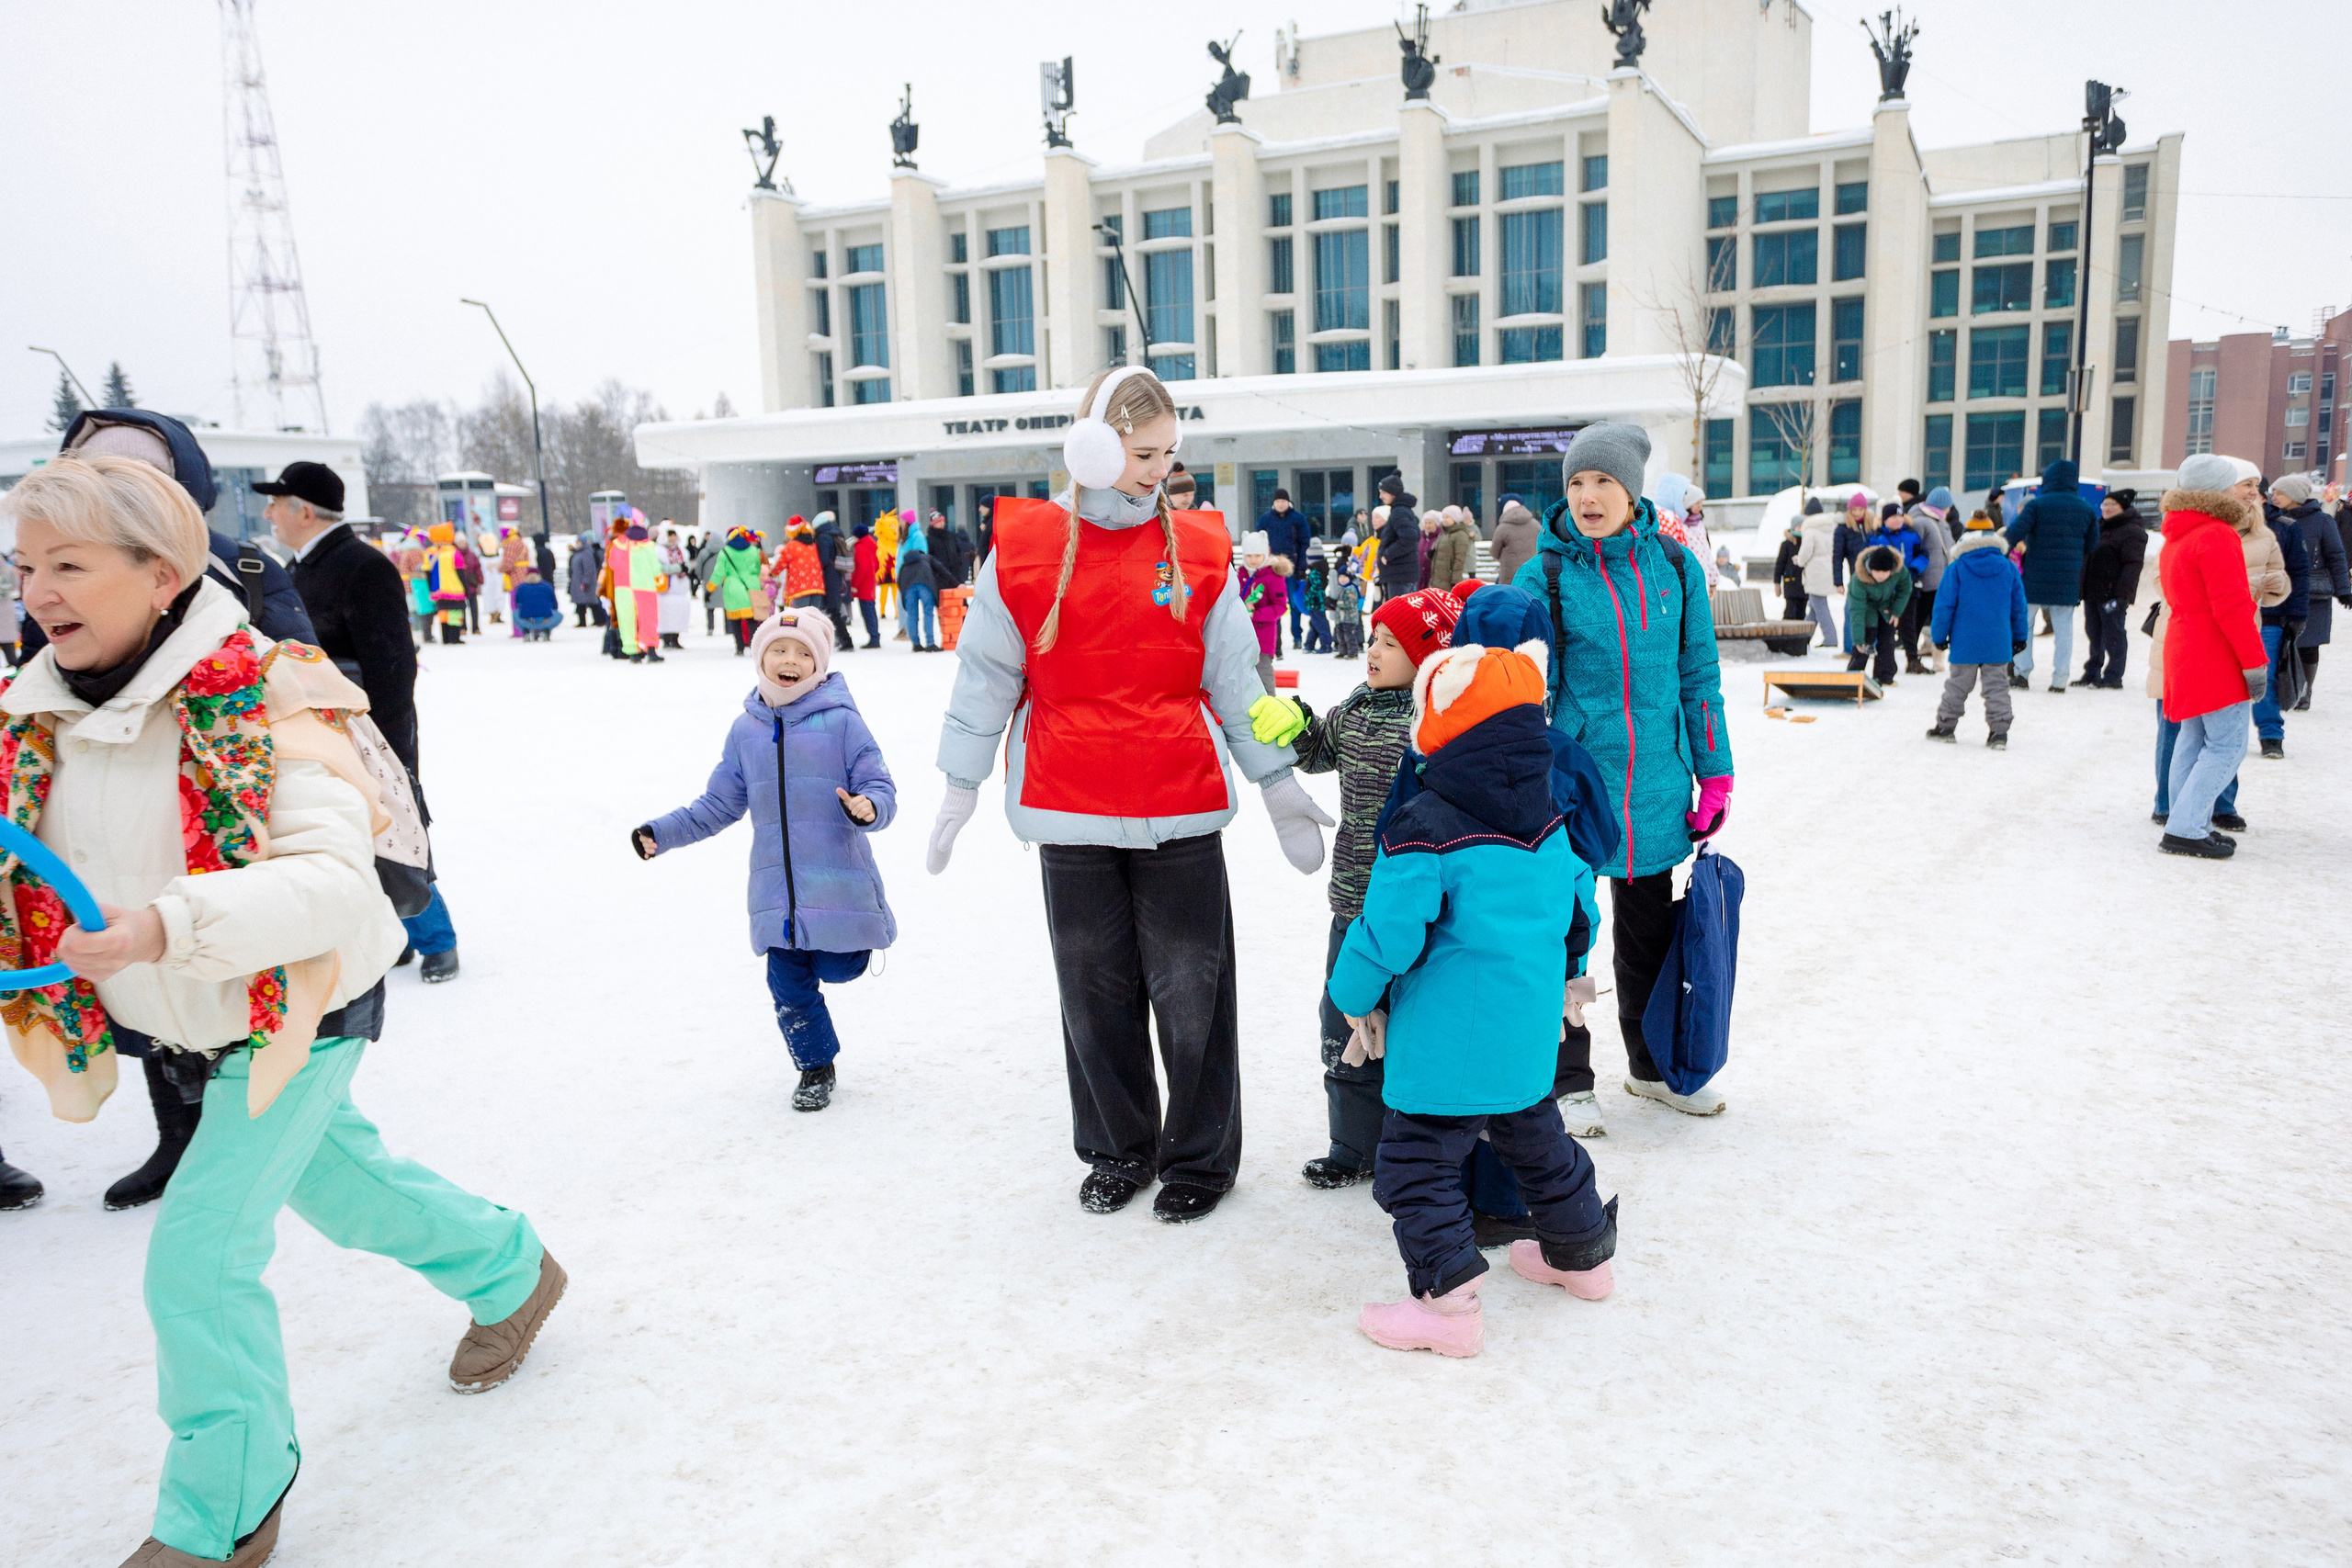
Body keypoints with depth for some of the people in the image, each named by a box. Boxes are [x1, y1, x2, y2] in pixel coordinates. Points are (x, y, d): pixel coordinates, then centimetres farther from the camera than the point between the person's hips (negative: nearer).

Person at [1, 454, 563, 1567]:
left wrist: (170, 925, -44)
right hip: (194, 1026, 8)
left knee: (199, 1256, -8)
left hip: (299, 1013, -8)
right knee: (339, 1184, 24)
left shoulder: (261, 705, -26)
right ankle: (510, 1270, 50)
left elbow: (338, 879, -33)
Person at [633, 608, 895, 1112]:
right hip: (776, 893, 4)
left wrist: (869, 808, -31)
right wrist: (663, 832, 11)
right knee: (789, 990, 6)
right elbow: (718, 805, 17)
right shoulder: (746, 730, 8)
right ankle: (816, 1067, 28)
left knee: (836, 970, 3)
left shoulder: (841, 720, -6)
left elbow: (880, 788, -8)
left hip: (838, 887, -4)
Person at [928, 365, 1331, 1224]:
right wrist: (959, 786, 6)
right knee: (1095, 989, 12)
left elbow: (1235, 679, 6)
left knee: (1189, 989, 4)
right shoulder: (1023, 547, -1)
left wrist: (1280, 784, 8)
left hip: (1181, 809, 0)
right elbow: (986, 674, 5)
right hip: (1070, 810, 1)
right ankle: (1118, 1150, 31)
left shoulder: (1199, 549, 1)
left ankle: (1200, 1155, 24)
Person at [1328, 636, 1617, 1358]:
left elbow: (1387, 935, -19)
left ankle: (1448, 1300, 4)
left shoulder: (1422, 830, -19)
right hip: (1529, 1033, 8)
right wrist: (1562, 974, 34)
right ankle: (1582, 1252, 43)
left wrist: (1357, 999, -1)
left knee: (1418, 1162, 3)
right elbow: (1579, 904, 16)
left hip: (1447, 1039, -8)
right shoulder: (1550, 822, 4)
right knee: (1534, 1137, 27)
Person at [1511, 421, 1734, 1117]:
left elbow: (1698, 674, 7)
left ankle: (1652, 1065, 36)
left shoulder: (1674, 566, 1)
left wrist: (1714, 773, 6)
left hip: (1655, 783, 4)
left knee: (1650, 928, 18)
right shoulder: (1545, 576, -8)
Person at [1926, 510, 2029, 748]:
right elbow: (2019, 605, 8)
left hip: (1965, 643, -2)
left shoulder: (1956, 568, -6)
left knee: (1958, 684, 10)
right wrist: (2020, 636, 18)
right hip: (1998, 643, 2)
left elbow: (1944, 604, -5)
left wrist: (1939, 635, 3)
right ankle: (1999, 731, 1)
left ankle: (1945, 726, 19)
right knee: (1997, 685, 6)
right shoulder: (2008, 568, 2)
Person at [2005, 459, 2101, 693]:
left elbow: (2014, 534, -17)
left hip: (2035, 579, -3)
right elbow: (2092, 545, 11)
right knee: (2064, 629, 8)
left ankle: (2022, 670, 5)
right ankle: (2060, 679, 6)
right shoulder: (2087, 509, 6)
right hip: (2068, 583, 3)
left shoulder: (2036, 505, -7)